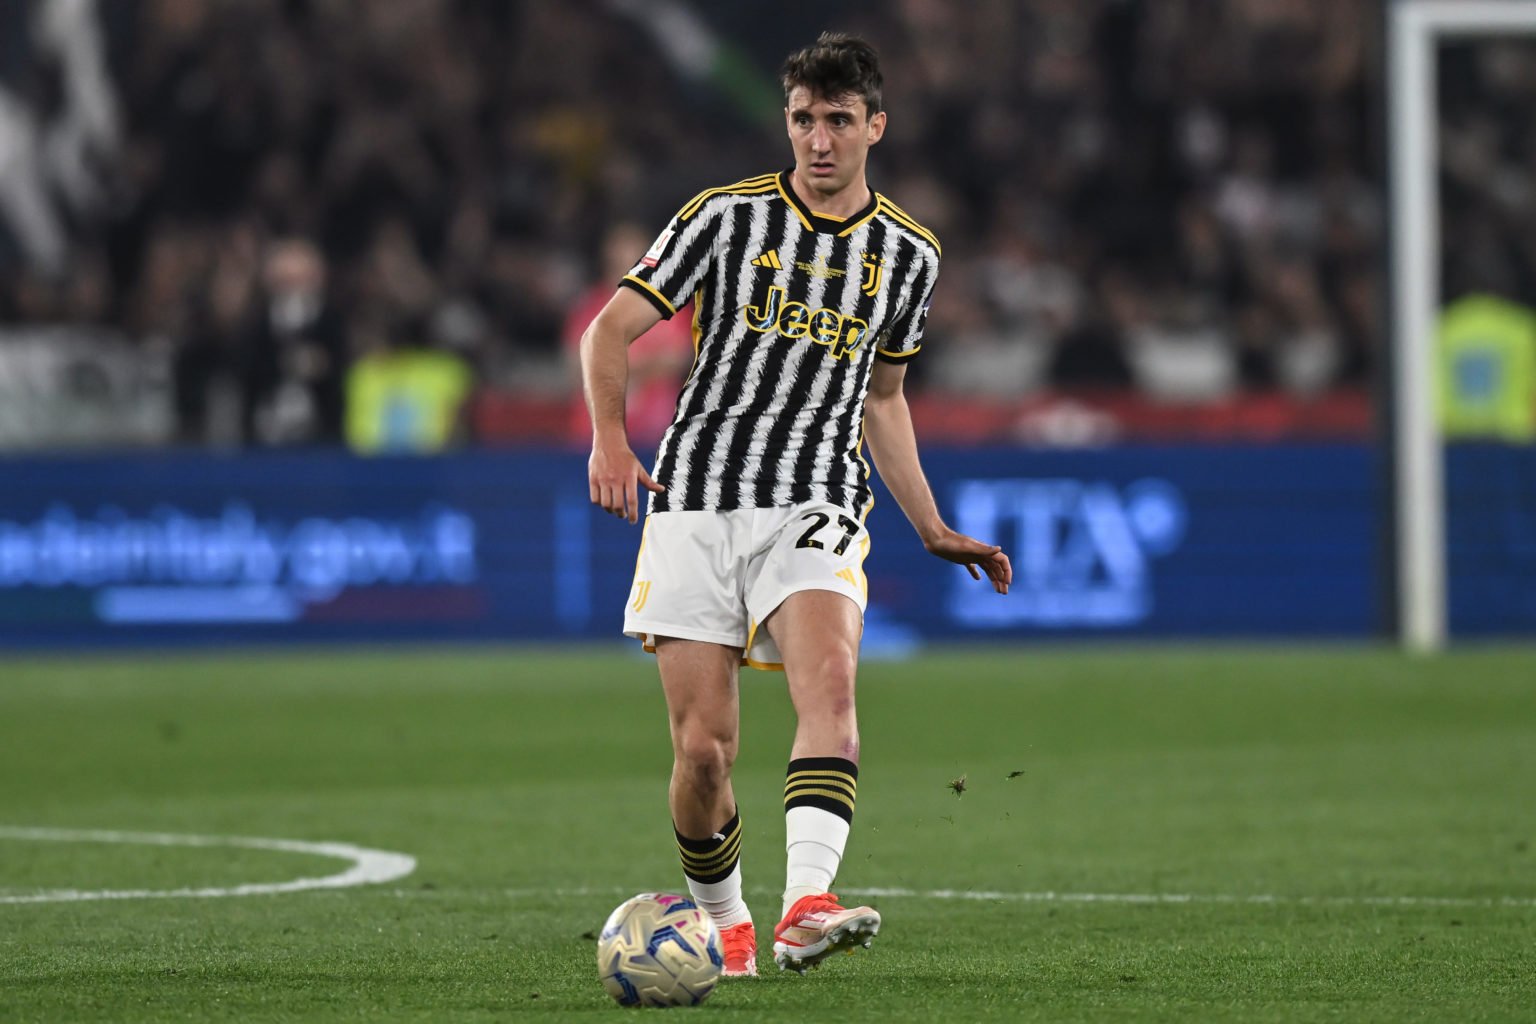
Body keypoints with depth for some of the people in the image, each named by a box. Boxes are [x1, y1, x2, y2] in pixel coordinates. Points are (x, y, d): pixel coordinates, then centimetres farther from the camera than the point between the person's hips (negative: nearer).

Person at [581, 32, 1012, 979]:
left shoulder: (908, 254, 11)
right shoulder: (727, 217, 1)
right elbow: (612, 330, 1)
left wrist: (934, 530, 21)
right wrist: (610, 437, -18)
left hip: (816, 508, 1)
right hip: (695, 505, -1)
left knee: (830, 686, -28)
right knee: (703, 749, -6)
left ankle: (808, 907, -44)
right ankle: (724, 924, 21)